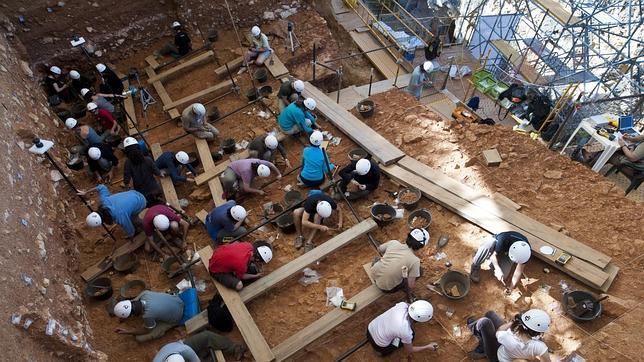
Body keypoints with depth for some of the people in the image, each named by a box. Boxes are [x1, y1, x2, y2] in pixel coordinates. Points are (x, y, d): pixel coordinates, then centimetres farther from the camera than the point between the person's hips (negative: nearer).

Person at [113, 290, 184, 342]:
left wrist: (127, 331, -7)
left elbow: (147, 330, -13)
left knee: (139, 338, -5)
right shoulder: (145, 293, -22)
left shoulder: (148, 315, -36)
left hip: (174, 319, -6)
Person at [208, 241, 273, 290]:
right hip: (217, 269, -7)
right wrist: (256, 276, 0)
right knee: (239, 286, -21)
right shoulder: (242, 265, -36)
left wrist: (258, 267, 9)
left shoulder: (249, 245, -20)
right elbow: (241, 276, -11)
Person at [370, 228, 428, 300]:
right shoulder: (414, 260, -23)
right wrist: (409, 294, 4)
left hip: (374, 274, 4)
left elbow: (379, 249, 10)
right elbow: (411, 286, -18)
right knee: (419, 271, 8)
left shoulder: (394, 243, -12)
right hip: (387, 288, -4)